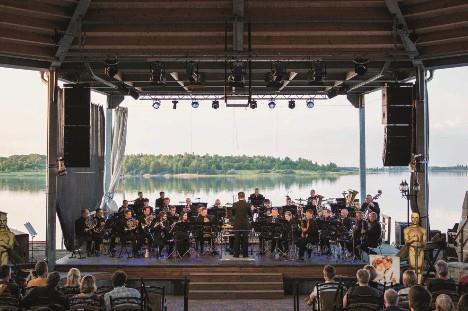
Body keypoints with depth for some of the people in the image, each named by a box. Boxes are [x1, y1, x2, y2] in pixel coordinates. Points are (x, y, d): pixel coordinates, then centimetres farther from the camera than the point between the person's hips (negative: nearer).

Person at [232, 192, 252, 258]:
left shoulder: (234, 204, -5)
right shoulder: (247, 204, -8)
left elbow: (233, 214, 7)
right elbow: (250, 214, 3)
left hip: (237, 224, 1)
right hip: (245, 224, 0)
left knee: (237, 239, 6)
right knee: (245, 239, 7)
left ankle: (236, 254, 7)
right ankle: (245, 254, 9)